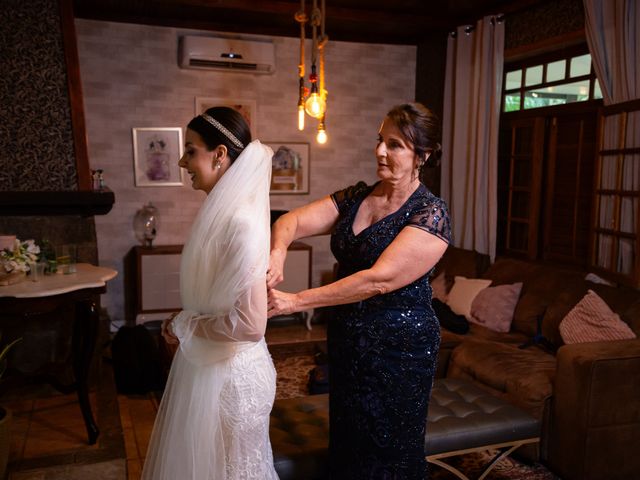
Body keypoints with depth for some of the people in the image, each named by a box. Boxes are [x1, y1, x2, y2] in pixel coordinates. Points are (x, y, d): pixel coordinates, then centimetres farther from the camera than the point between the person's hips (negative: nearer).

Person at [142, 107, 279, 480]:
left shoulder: (243, 222, -26)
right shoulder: (222, 211, 2)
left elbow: (250, 324, -29)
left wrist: (184, 327, -16)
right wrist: (185, 324, 2)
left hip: (230, 374, -8)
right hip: (209, 364, 8)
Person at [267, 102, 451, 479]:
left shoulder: (430, 214, -17)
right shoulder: (356, 197, 3)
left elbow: (379, 279, -26)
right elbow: (292, 220, -2)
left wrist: (297, 301, -27)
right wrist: (278, 252, -26)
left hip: (399, 348, -6)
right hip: (347, 340, 6)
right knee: (346, 444, 22)